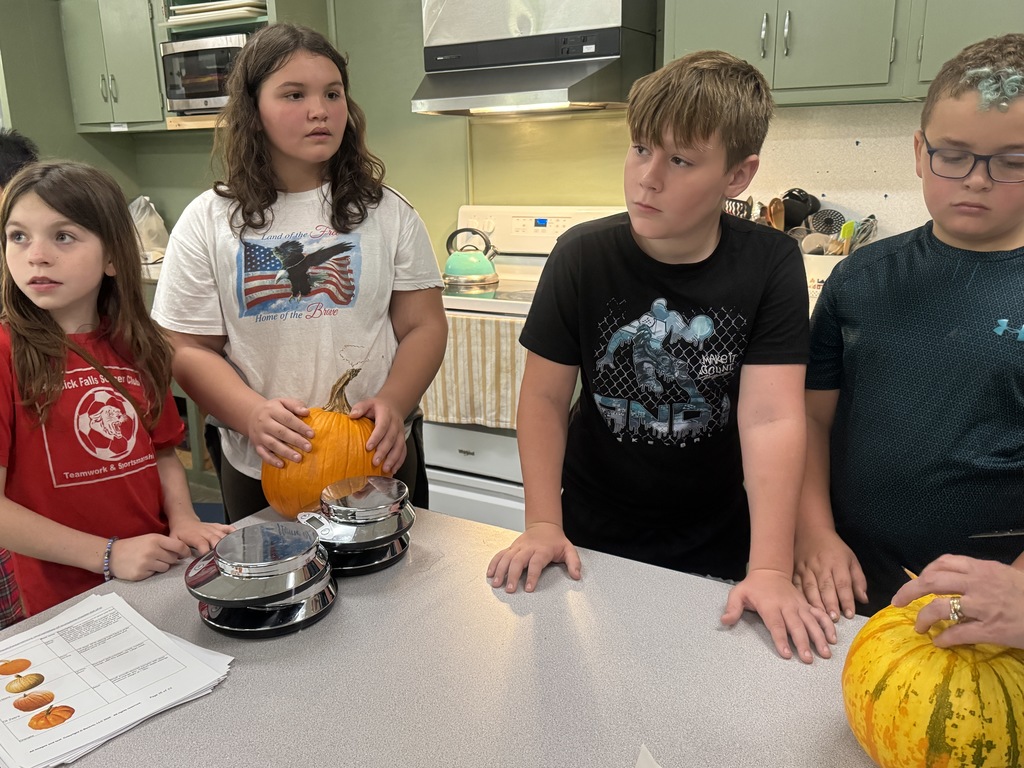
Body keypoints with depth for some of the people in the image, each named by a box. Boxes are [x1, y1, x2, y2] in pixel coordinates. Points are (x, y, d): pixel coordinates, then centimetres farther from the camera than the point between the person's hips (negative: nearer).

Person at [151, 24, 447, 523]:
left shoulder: (386, 211, 1)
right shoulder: (208, 222, -1)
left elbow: (424, 326, -1)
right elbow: (189, 349, -4)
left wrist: (392, 405, -18)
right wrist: (253, 415, -21)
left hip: (381, 461, 1)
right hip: (262, 471, 0)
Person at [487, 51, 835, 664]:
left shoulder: (771, 264, -15)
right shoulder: (583, 256, -14)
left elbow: (772, 417, -21)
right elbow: (545, 396, -10)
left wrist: (770, 572, -27)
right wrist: (543, 526, -16)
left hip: (715, 546, 0)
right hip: (594, 536, 1)